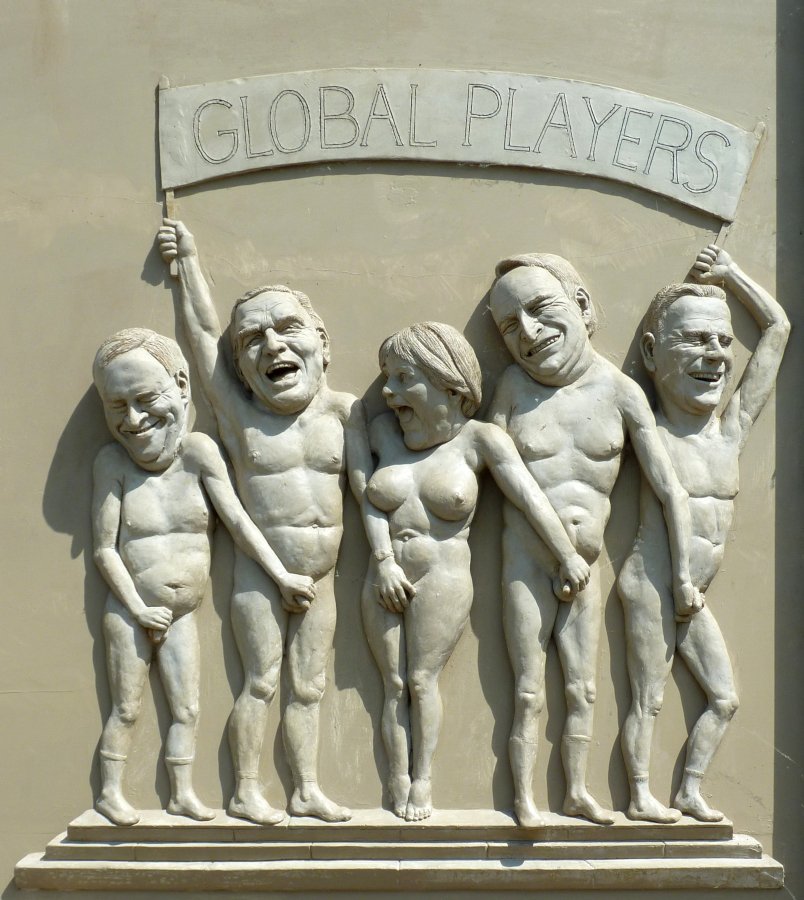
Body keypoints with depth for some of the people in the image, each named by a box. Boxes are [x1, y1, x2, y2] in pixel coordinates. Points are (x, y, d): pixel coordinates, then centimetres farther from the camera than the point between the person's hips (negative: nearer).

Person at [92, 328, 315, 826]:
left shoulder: (197, 451, -11)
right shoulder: (114, 461, -11)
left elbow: (237, 519, -11)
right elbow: (105, 547, -9)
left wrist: (282, 576, -14)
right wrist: (139, 608, -12)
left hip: (183, 614, 2)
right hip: (131, 612, -2)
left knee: (187, 708, 9)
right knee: (127, 708, 7)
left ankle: (183, 793, 22)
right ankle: (110, 791, 23)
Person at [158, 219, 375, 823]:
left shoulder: (343, 411, 1)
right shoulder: (238, 411, -4)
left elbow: (364, 481, -1)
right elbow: (203, 330, 1)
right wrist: (189, 259, 9)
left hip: (321, 579, 3)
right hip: (261, 575, -2)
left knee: (309, 687, 10)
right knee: (262, 683, 1)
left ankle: (308, 790, 18)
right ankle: (246, 791, 12)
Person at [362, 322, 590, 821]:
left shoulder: (479, 439, -7)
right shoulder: (385, 431, 4)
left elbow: (529, 496, -7)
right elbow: (373, 497, 0)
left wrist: (566, 555, -7)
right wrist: (384, 562, -10)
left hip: (442, 581, -4)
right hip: (385, 581, 4)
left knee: (422, 679, -2)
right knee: (394, 683, 3)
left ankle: (423, 779, 9)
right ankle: (399, 784, 8)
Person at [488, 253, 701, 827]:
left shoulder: (619, 391, -7)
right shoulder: (514, 386, -6)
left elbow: (671, 489, -5)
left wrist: (682, 577, -6)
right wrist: (552, 517, -18)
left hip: (586, 566, 1)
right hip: (526, 561, -1)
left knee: (582, 688, 12)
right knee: (529, 692, 6)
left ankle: (577, 791, 26)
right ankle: (524, 797, 17)